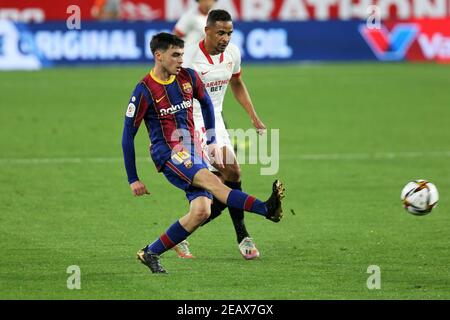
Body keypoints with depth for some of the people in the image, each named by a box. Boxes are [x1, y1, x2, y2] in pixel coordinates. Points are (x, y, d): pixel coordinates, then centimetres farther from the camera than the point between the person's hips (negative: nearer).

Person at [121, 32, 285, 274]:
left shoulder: (188, 77, 4)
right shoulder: (144, 91, -10)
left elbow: (206, 103, 25)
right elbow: (128, 136, -4)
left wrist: (211, 141, 22)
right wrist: (133, 179, -3)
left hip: (193, 152, 6)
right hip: (168, 155, -6)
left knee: (201, 211, -12)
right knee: (210, 180, -31)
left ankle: (150, 253, 2)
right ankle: (266, 209, -46)